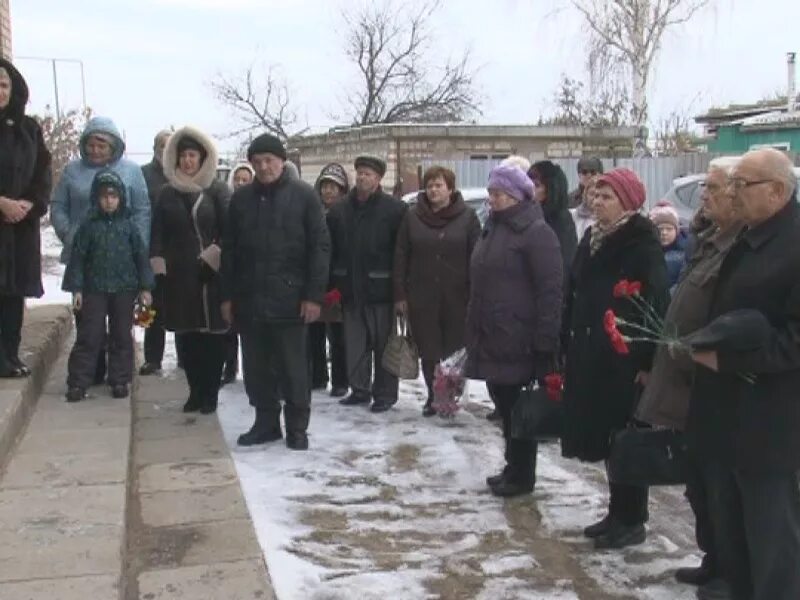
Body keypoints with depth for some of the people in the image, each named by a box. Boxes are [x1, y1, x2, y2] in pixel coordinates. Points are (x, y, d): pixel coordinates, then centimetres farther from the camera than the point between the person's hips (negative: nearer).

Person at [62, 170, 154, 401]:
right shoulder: (89, 226, -1)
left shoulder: (128, 226, 1)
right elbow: (77, 258, 1)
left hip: (124, 289, 1)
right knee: (89, 336, -1)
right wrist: (76, 288, -5)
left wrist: (145, 287, 0)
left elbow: (141, 256, 4)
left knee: (122, 336, 8)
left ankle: (119, 380, 17)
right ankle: (78, 382, 4)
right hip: (94, 289, -1)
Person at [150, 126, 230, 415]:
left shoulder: (218, 190, 1)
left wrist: (216, 258, -13)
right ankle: (195, 391, 15)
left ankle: (210, 394, 10)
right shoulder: (167, 193, 10)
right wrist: (158, 268, -1)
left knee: (213, 334, 0)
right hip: (179, 277, 3)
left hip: (211, 276, -3)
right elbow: (158, 234, 9)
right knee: (187, 336, 5)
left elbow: (229, 230, -4)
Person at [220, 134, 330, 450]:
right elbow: (229, 249, 12)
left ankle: (297, 427, 15)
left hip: (289, 298, -4)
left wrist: (314, 294, -12)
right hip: (249, 298, 4)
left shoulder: (304, 195, -2)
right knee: (256, 367, 10)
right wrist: (227, 295, 7)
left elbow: (320, 246, -5)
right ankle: (265, 422, 24)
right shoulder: (241, 198, 9)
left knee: (293, 367, 3)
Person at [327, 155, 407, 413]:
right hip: (350, 288, 5)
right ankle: (360, 389, 24)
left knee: (383, 343, 3)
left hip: (379, 288, -4)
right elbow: (330, 250, 10)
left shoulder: (395, 209, -6)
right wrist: (332, 284, 3)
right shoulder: (339, 210, 8)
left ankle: (385, 393, 12)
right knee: (354, 343, 12)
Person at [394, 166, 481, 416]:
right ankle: (433, 396, 20)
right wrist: (400, 294, 0)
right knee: (428, 350, 6)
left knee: (454, 349, 4)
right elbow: (401, 257, 5)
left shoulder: (467, 216, 0)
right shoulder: (412, 216, 5)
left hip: (456, 297, -1)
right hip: (422, 296, 2)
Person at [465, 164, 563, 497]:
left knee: (517, 406, -1)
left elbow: (551, 290, -16)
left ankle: (522, 475, 12)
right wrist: (474, 330, 20)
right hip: (489, 338, 9)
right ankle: (513, 467, 29)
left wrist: (544, 341, -19)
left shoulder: (536, 232, -11)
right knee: (503, 402, 16)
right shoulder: (493, 228, 16)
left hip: (517, 340, -9)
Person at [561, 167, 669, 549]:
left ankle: (632, 521, 13)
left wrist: (648, 362, -18)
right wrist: (568, 348, 12)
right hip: (591, 356, 7)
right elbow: (574, 296, 15)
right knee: (604, 437, 13)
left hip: (626, 359, -7)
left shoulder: (643, 246, -10)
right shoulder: (592, 240, 12)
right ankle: (617, 513, 25)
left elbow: (656, 306, -15)